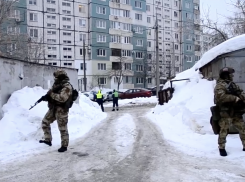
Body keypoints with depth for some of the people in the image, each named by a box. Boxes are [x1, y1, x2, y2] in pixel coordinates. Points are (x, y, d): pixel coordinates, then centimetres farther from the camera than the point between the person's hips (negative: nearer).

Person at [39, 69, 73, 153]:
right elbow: (50, 92, 15)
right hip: (53, 108, 9)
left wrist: (52, 94, -22)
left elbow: (62, 98, -28)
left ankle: (64, 146, 12)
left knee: (63, 129, 0)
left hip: (61, 110, -9)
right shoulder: (57, 84, 12)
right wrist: (46, 96, -7)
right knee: (45, 122, 15)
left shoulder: (67, 87, -17)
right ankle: (48, 140, 27)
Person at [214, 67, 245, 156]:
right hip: (225, 113, -8)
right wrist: (235, 98, -21)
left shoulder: (233, 85, 17)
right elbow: (221, 96, -25)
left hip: (236, 113, 8)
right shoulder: (220, 85, -10)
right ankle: (222, 148, 11)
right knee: (224, 130, -2)